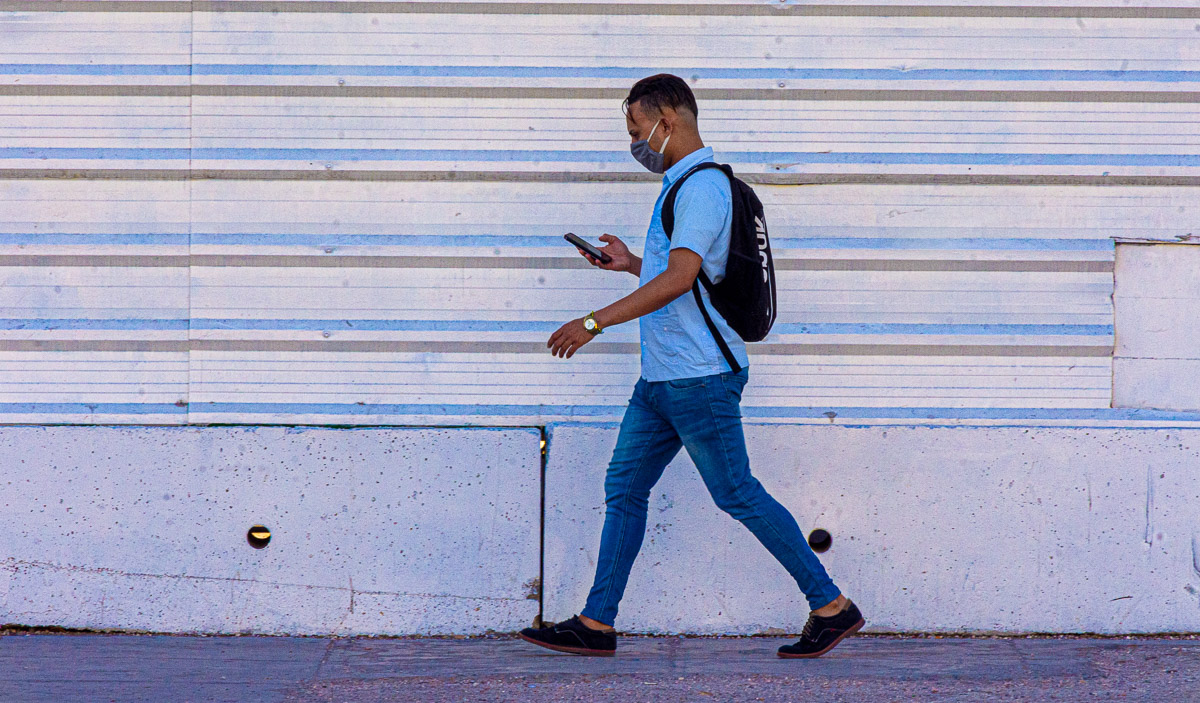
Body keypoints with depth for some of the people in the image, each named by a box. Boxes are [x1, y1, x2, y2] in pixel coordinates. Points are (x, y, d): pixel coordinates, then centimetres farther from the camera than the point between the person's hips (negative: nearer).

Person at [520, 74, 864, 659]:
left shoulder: (703, 186, -15)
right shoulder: (684, 186, 18)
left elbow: (680, 278, -27)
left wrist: (595, 322, -27)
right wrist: (630, 263, 24)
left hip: (699, 375, -10)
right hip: (662, 376, 10)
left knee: (737, 494, -5)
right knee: (624, 488, 8)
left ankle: (831, 606, 4)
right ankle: (596, 624, 11)